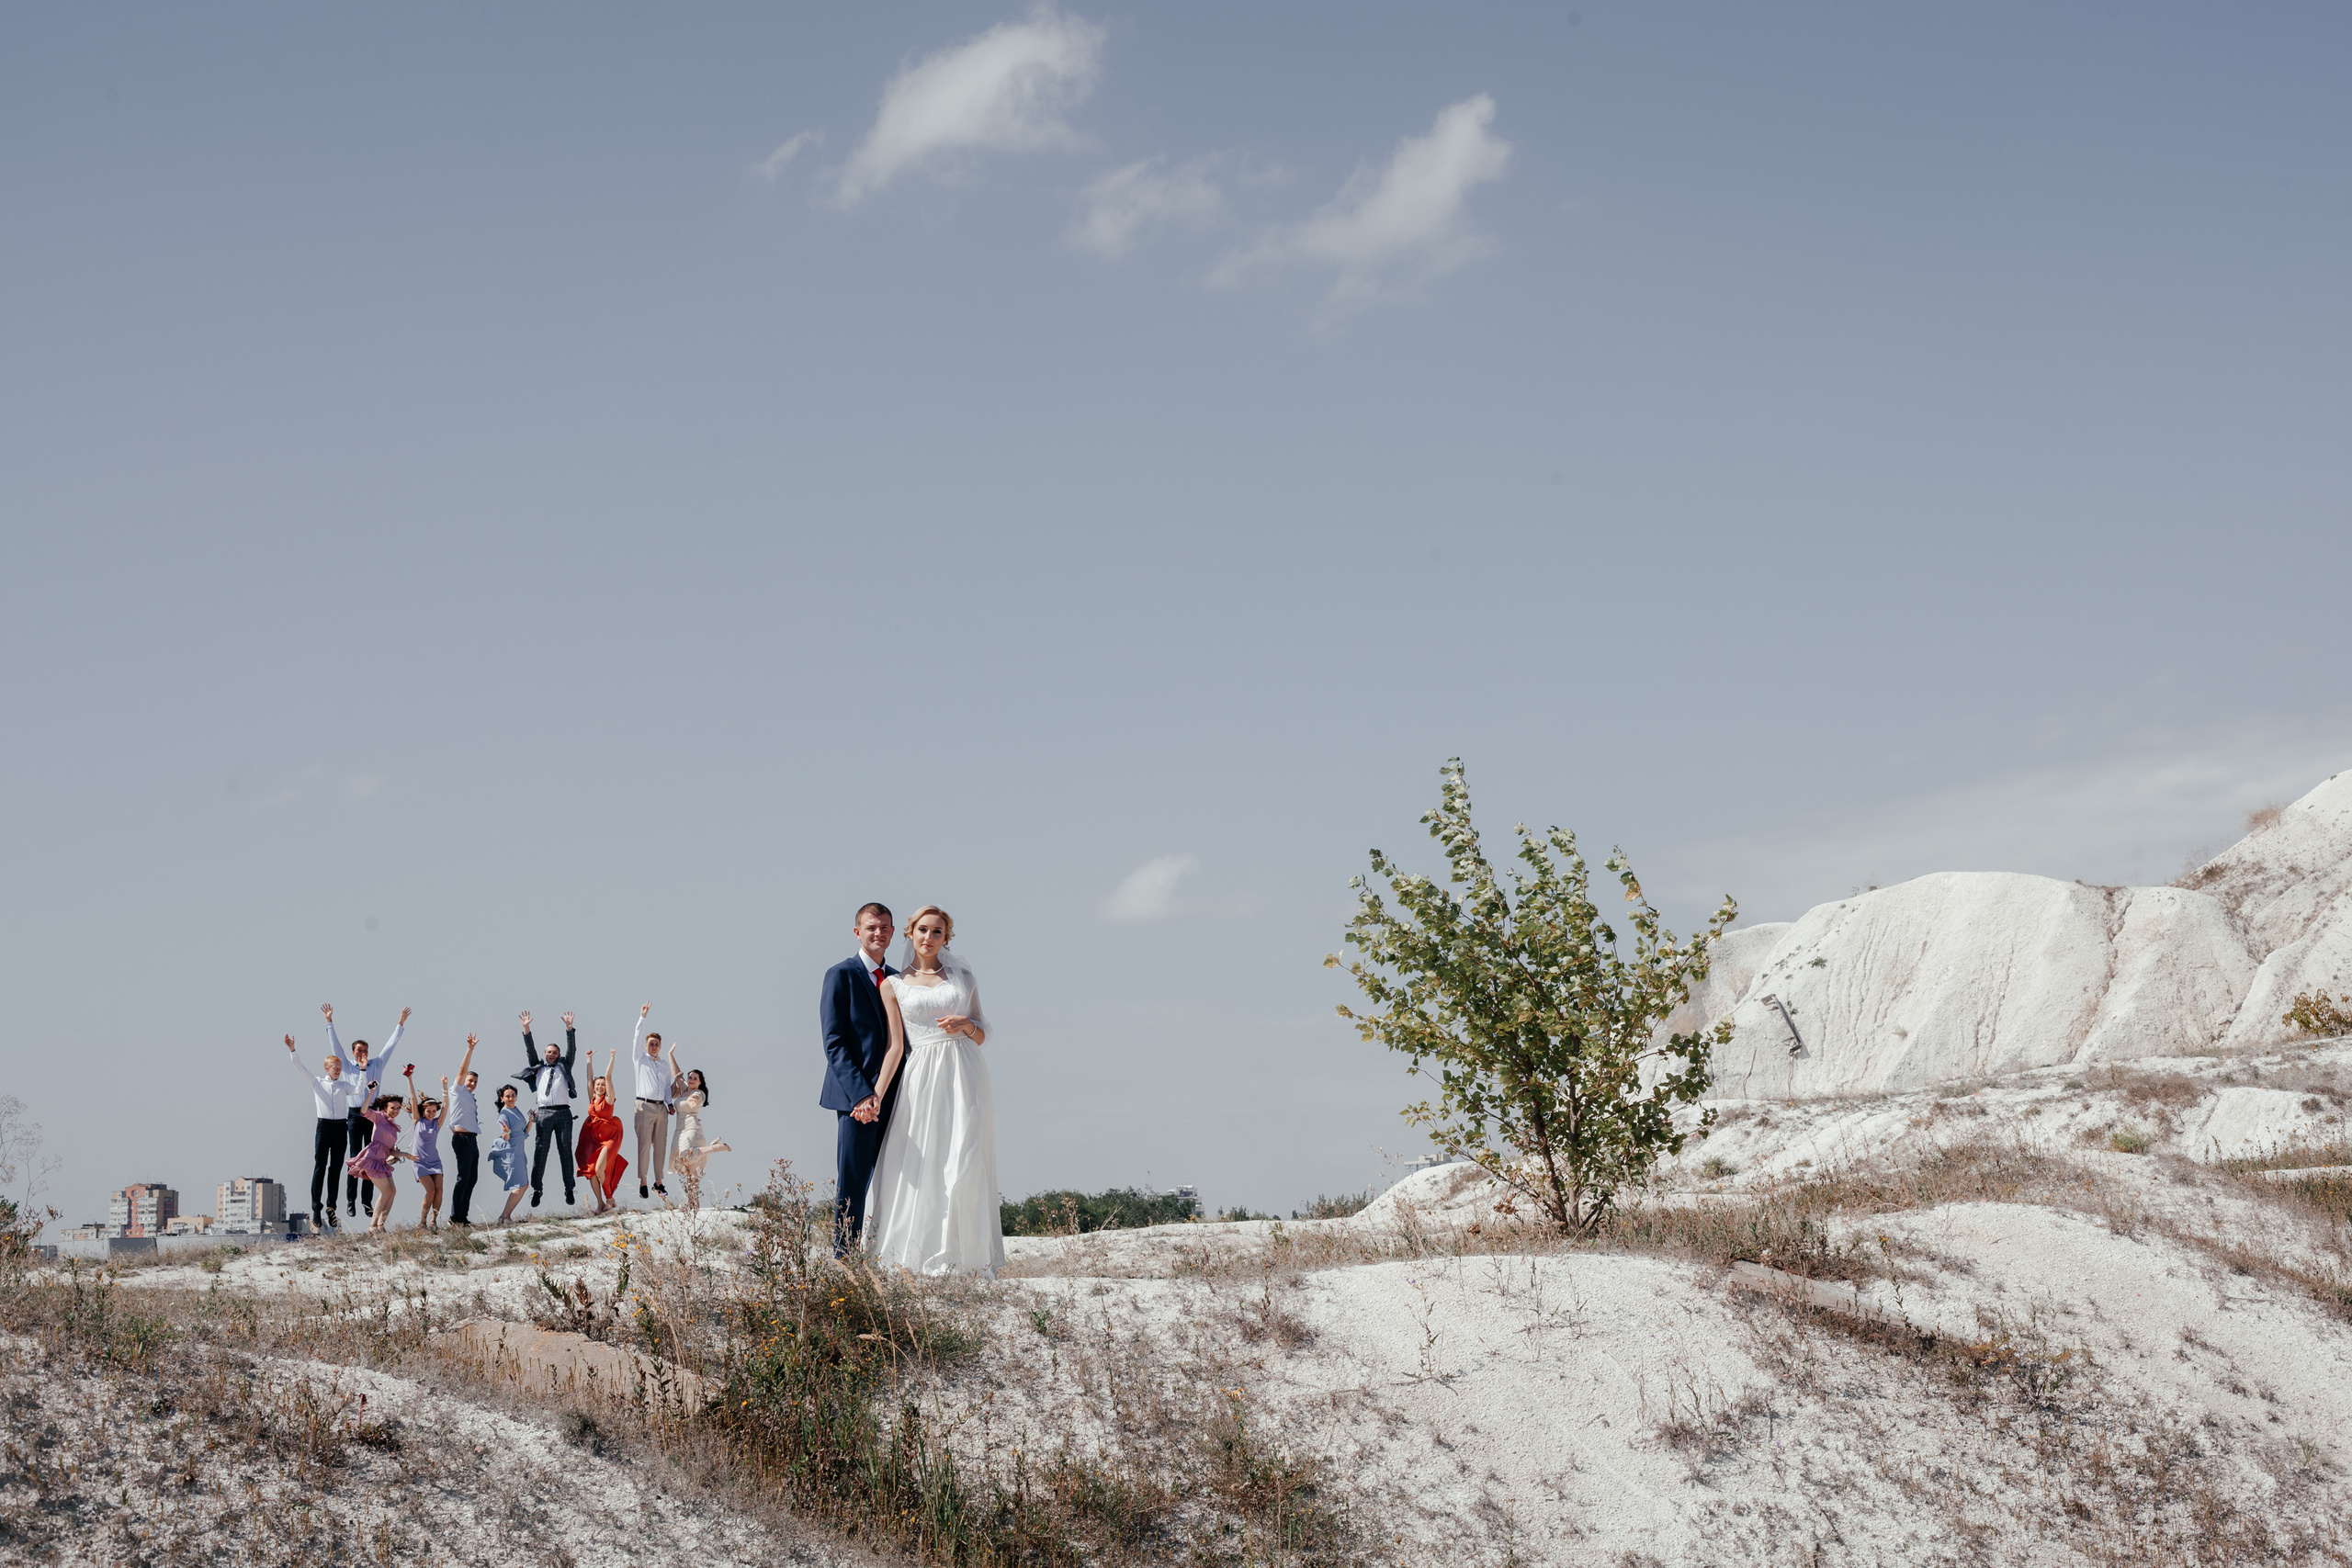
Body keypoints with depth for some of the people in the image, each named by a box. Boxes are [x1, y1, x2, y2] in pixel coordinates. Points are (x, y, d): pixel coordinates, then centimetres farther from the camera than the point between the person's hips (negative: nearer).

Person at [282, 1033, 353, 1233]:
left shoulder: (344, 1085, 14)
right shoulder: (317, 1083, 9)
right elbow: (300, 1068, 2)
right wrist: (292, 1051, -8)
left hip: (341, 1127, 2)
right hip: (324, 1126, -2)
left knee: (336, 1169, 6)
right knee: (320, 1167, -5)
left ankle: (331, 1208, 13)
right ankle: (316, 1211, -6)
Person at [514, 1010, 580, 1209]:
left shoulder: (564, 1066, 18)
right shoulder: (538, 1068, 19)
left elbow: (572, 1049, 10)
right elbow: (530, 1051, 13)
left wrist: (569, 1028, 0)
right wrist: (526, 1030, 4)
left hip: (563, 1112, 0)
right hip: (544, 1113, 0)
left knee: (565, 1151, -1)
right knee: (540, 1151, -2)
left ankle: (569, 1190, 0)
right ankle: (537, 1189, 0)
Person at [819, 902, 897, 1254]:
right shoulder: (841, 975, -1)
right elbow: (834, 1043, -8)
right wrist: (860, 1094, -18)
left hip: (893, 1098, 6)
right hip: (856, 1097, -6)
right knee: (851, 1185, -5)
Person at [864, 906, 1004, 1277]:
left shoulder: (963, 977, 13)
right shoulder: (894, 985, 9)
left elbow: (981, 1037, 17)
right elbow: (895, 1047, 4)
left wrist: (966, 1024, -5)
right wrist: (876, 1094, -6)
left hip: (964, 1078, 1)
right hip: (922, 1079, -1)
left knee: (964, 1164, -7)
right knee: (920, 1168, -4)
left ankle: (966, 1255, -3)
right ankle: (921, 1256, 5)